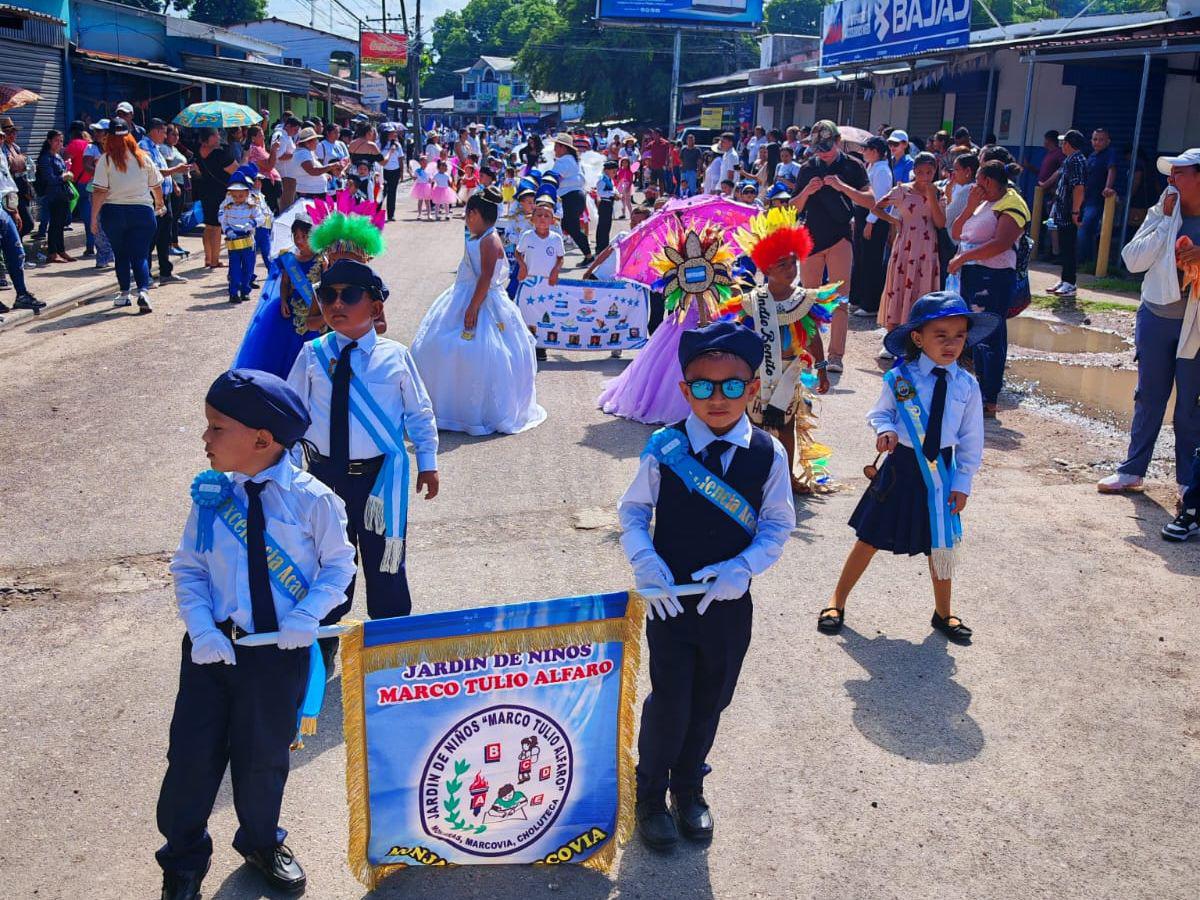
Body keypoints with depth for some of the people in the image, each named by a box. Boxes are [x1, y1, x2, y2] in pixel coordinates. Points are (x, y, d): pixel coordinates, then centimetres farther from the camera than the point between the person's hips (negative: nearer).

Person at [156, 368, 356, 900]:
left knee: (263, 757, 14)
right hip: (214, 647, 2)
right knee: (192, 755, 6)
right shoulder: (210, 496, -5)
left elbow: (338, 564, -2)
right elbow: (188, 568, 2)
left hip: (281, 650, -2)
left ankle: (261, 842, 43)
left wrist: (307, 616, -16)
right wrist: (202, 630, -12)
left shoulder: (312, 499, -14)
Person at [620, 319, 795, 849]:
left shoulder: (767, 455, -9)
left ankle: (689, 788, 43)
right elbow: (632, 512, -2)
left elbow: (777, 525, -1)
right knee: (669, 704, 4)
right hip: (670, 601, -2)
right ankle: (651, 795, 30)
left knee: (709, 705, 18)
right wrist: (645, 562, -17)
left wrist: (743, 567, -16)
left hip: (729, 602, 2)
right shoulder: (664, 448, -12)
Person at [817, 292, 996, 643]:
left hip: (942, 471, 2)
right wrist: (885, 429, -21)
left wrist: (962, 482, 0)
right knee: (870, 538, 6)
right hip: (902, 466, -2)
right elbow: (879, 413, 2)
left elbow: (971, 440, 1)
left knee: (941, 544, 16)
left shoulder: (967, 385, -6)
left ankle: (943, 612, 37)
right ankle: (837, 601, 23)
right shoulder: (900, 378, -12)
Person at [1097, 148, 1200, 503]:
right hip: (1156, 317, 3)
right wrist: (1167, 220, -11)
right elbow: (1133, 260, -8)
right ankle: (1132, 470, 23)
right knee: (1149, 397, 13)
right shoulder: (1160, 213, 1)